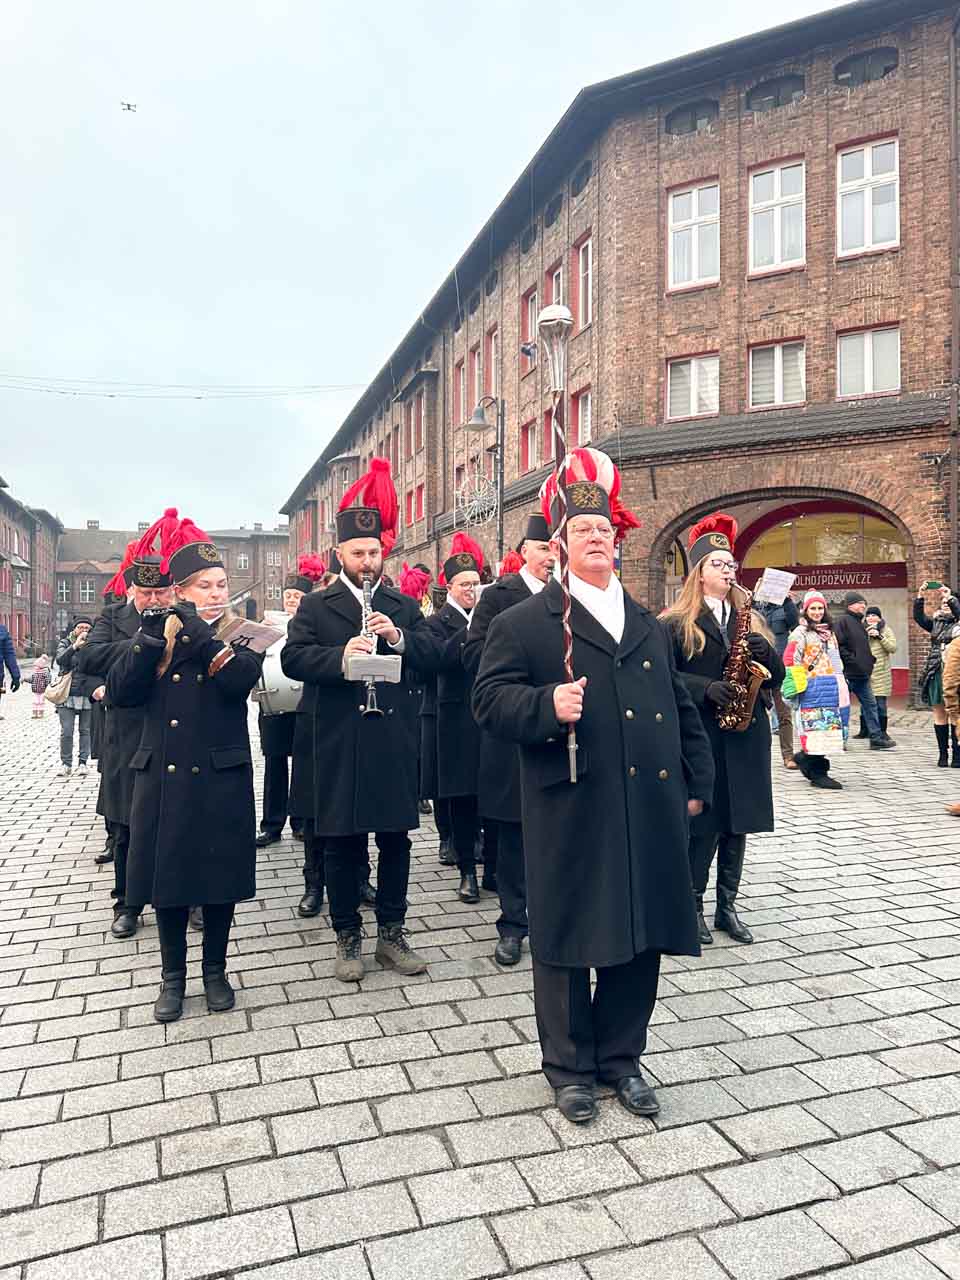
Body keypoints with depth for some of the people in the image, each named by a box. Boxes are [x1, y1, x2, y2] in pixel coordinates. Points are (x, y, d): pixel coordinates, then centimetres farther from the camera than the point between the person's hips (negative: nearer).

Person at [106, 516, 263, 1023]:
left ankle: (215, 970, 28)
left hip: (221, 777, -1)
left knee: (219, 877, 8)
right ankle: (173, 977, 28)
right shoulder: (153, 632, 6)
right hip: (162, 776, 2)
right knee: (167, 876, 10)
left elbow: (239, 680, -20)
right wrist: (151, 639, -17)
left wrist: (197, 630, -23)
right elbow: (119, 693, -6)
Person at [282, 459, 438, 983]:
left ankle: (392, 931, 24)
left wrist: (398, 638, -18)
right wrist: (340, 656, -26)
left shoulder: (404, 606, 11)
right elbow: (292, 657, -9)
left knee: (396, 838, 9)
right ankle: (347, 936, 22)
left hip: (394, 739, 2)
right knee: (342, 842, 7)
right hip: (339, 742, -2)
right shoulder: (315, 606, 4)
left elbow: (431, 652, 1)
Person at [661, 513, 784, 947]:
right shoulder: (676, 623, -2)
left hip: (744, 736, 5)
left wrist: (765, 652, -9)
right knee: (702, 825, 1)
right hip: (698, 736, -5)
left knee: (737, 823, 10)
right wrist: (705, 689, -20)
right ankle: (693, 906, 17)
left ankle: (727, 907, 23)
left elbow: (776, 679, 12)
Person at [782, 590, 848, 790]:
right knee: (817, 726, -9)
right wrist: (798, 681, -13)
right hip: (812, 689, -7)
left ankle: (805, 758, 21)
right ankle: (818, 773, -3)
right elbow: (789, 659, -9)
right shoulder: (801, 632, -3)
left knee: (830, 726, 7)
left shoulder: (829, 632, 20)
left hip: (831, 688, 8)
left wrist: (841, 682, 20)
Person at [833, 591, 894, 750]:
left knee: (869, 704, 10)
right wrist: (851, 660, -19)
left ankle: (876, 738, 14)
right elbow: (838, 645, -19)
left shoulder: (858, 622, 19)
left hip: (862, 674, 10)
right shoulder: (842, 621, -10)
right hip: (848, 672, -10)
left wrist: (869, 660, 13)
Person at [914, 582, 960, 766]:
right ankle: (942, 753, 10)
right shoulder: (935, 623, 14)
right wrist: (920, 597, -10)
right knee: (939, 714, 5)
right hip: (936, 673, 4)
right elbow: (918, 617, -1)